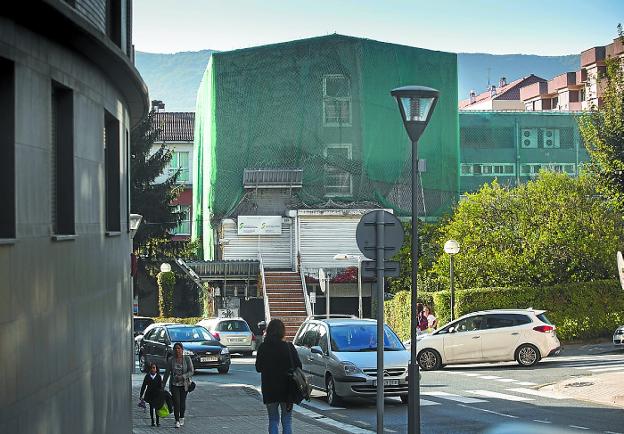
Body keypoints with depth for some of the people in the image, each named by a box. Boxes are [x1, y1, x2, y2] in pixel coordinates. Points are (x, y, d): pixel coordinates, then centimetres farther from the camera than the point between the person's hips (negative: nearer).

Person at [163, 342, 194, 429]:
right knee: (176, 402, -10)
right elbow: (167, 373, 4)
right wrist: (163, 385, 4)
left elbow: (191, 372, -8)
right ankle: (177, 421, -7)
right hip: (174, 385, 0)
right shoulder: (171, 360, -1)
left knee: (182, 401, 10)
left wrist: (182, 377, -23)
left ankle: (181, 418, 29)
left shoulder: (187, 359, -4)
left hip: (184, 384, 0)